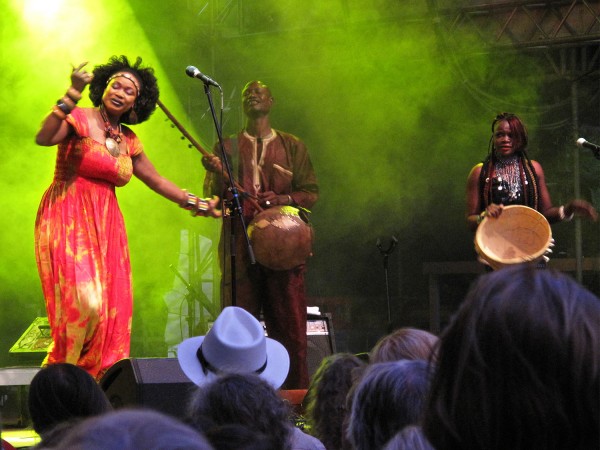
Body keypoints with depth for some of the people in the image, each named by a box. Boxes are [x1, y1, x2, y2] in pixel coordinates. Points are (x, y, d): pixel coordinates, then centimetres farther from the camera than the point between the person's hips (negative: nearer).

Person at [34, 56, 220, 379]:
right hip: (68, 221, -6)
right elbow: (43, 138, -24)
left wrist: (197, 204, 22)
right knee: (83, 302, -18)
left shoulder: (128, 141, 14)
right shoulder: (79, 120, -4)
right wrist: (72, 95, -30)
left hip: (105, 227, 7)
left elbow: (156, 181, 24)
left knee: (112, 307, -2)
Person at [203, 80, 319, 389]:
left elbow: (311, 193, 11)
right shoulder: (228, 147, 17)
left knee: (290, 326, -5)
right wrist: (216, 173, -12)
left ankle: (295, 395, -1)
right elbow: (213, 196, 9)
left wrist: (283, 199, -9)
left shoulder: (292, 146, 16)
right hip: (240, 246, 0)